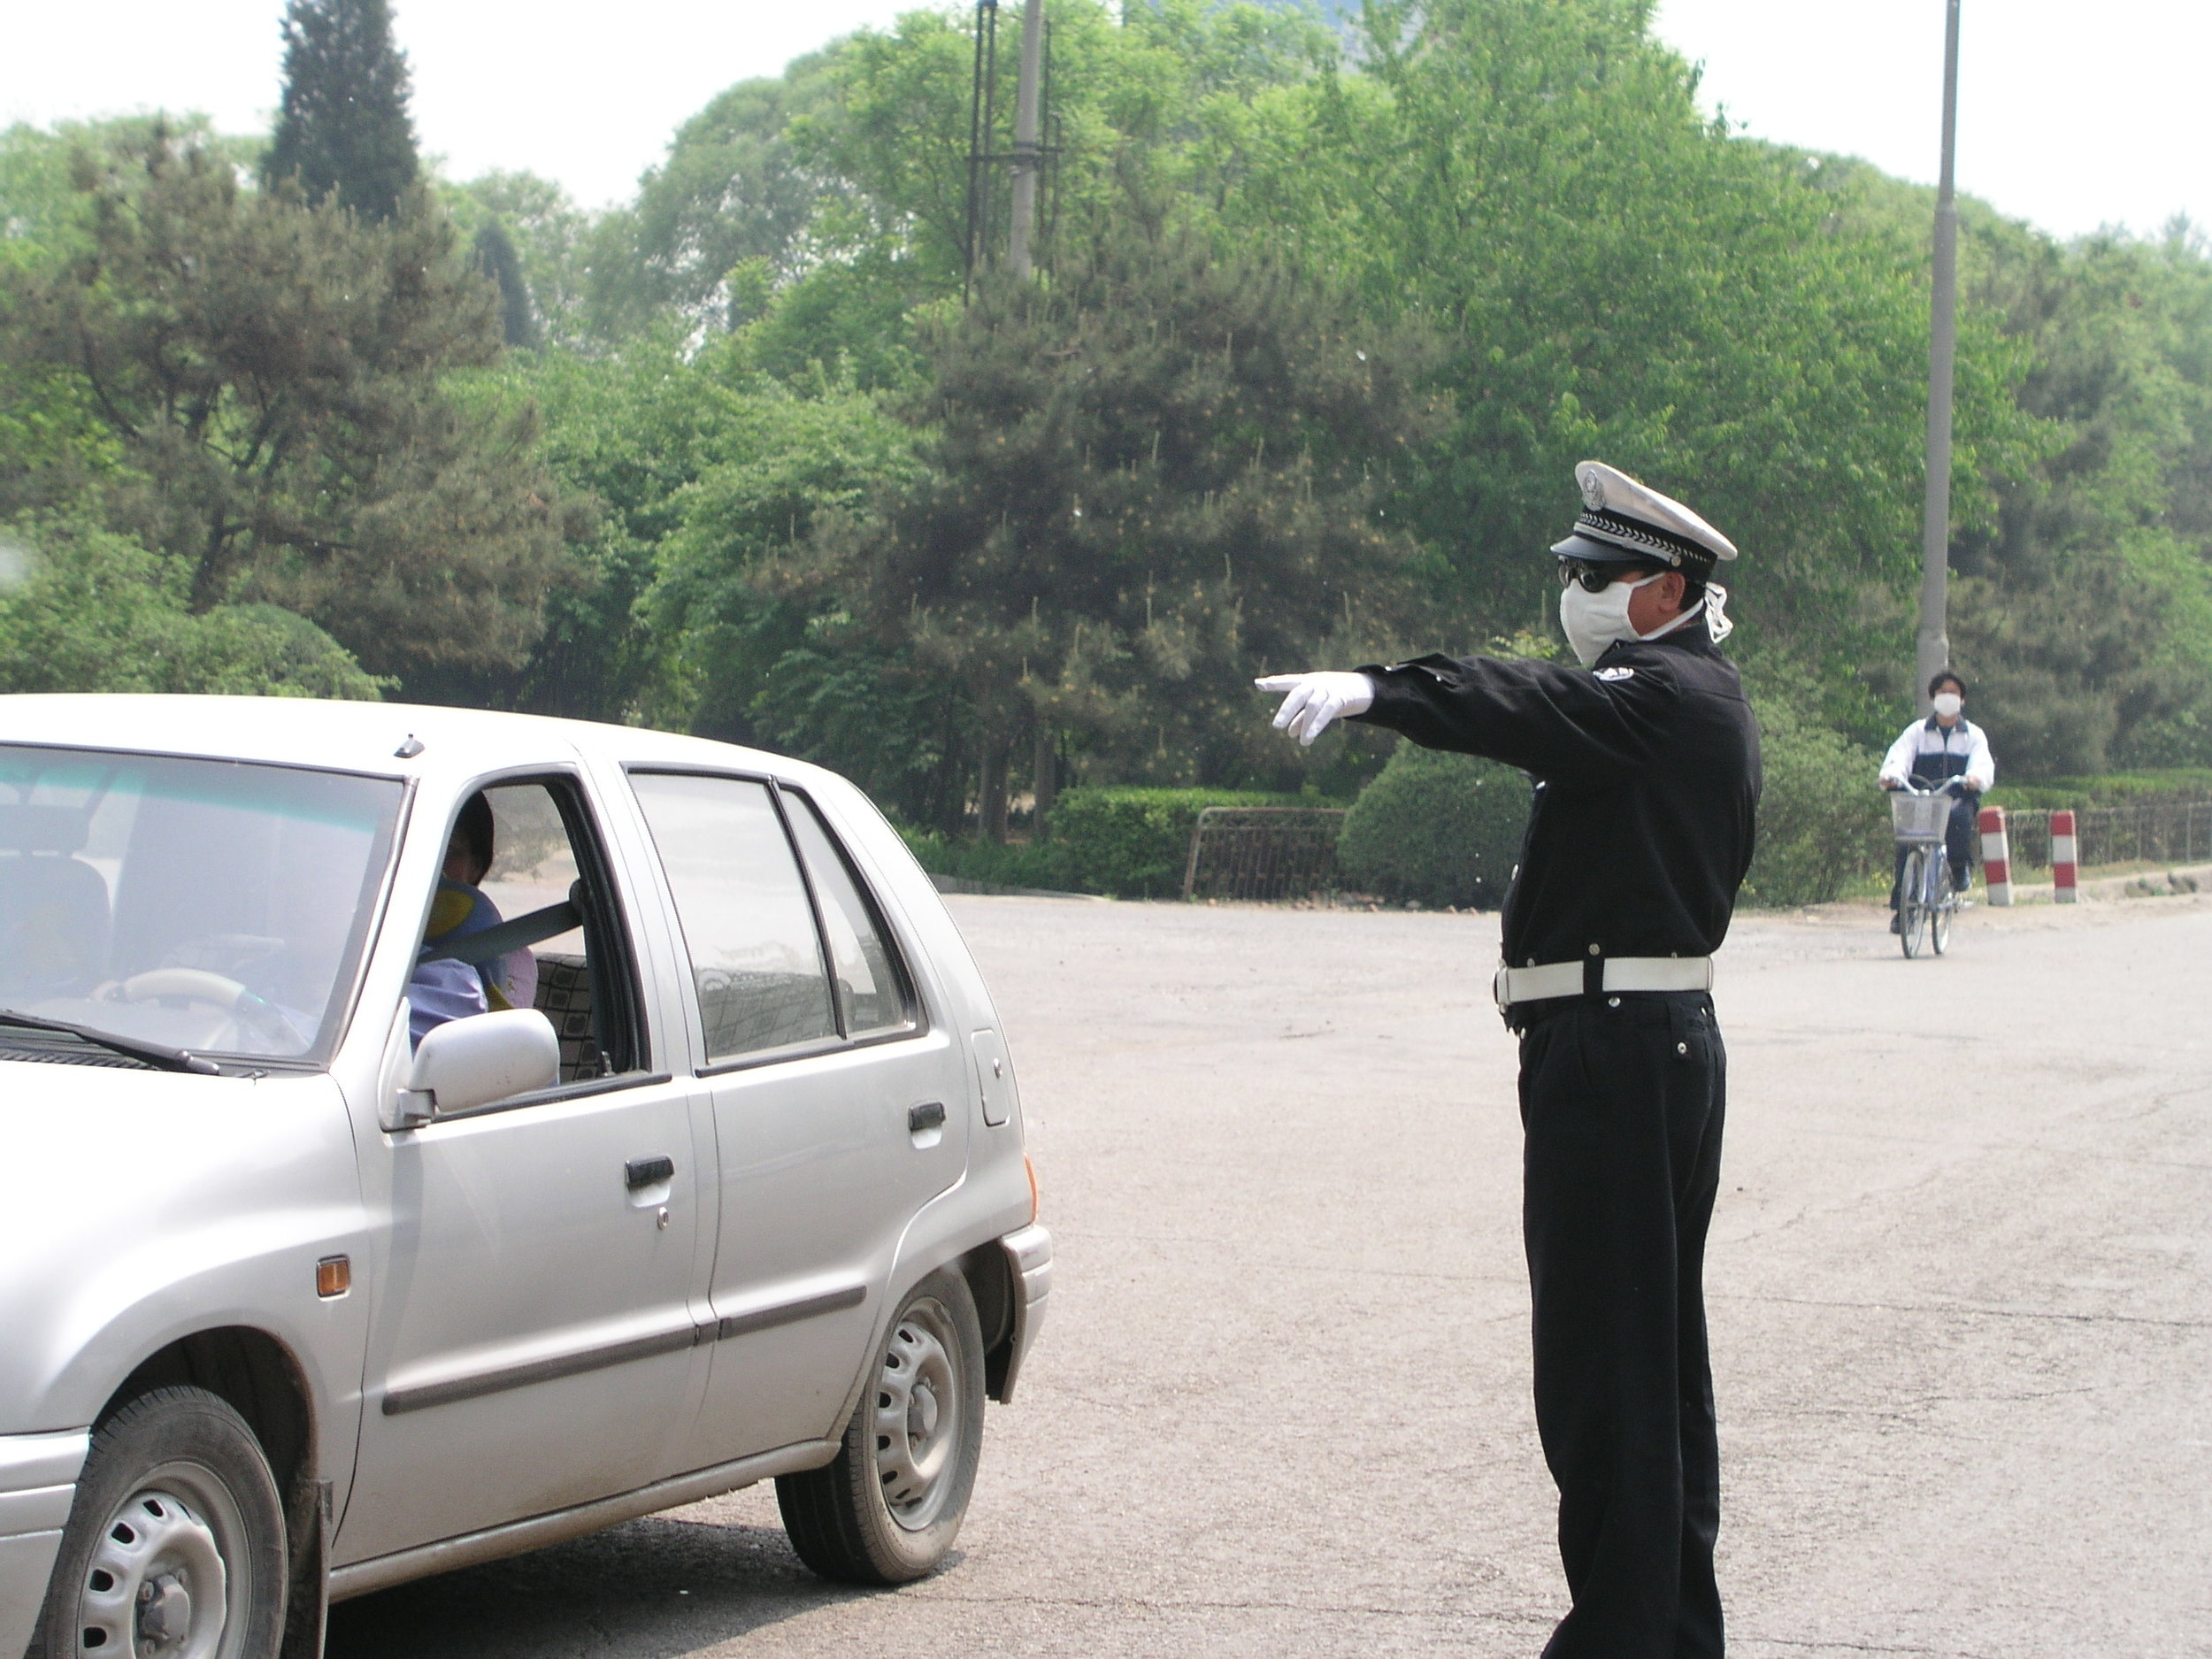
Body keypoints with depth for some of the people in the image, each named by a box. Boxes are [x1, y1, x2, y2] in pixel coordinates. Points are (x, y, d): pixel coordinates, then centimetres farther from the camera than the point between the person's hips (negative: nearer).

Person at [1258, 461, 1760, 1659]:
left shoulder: (1672, 697, -13)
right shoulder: (1690, 704, 20)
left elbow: (1539, 710, -31)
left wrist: (1377, 690, -45)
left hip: (1616, 1051, -11)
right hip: (1664, 1037, 11)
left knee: (1601, 1355, -10)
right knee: (1657, 1349, 16)